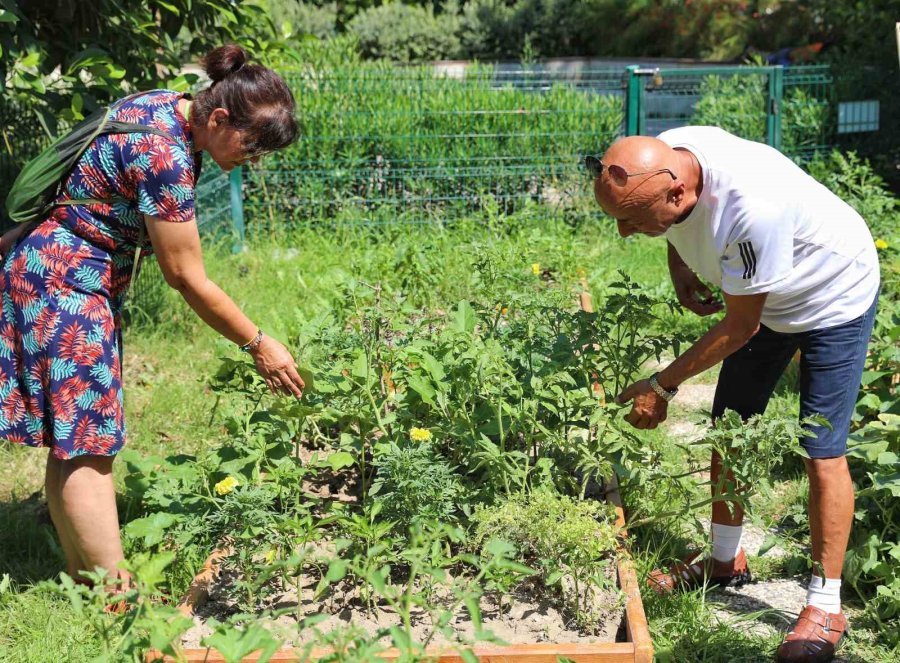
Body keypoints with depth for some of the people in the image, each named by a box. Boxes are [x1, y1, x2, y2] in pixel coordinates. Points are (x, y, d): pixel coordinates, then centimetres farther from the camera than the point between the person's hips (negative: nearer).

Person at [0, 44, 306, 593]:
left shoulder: (167, 107, 4)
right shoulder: (166, 155, -25)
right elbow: (187, 278, -20)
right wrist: (259, 345, -11)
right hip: (64, 279, -10)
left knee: (74, 441, 9)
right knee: (87, 442, -9)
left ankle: (84, 583, 16)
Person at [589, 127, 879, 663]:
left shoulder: (750, 207, -44)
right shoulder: (659, 162, -22)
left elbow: (740, 327, -29)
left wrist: (662, 386, -21)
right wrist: (680, 267, -13)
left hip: (835, 297, -7)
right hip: (767, 296, 7)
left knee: (823, 450, -7)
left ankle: (826, 607, 7)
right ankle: (727, 559, 30)